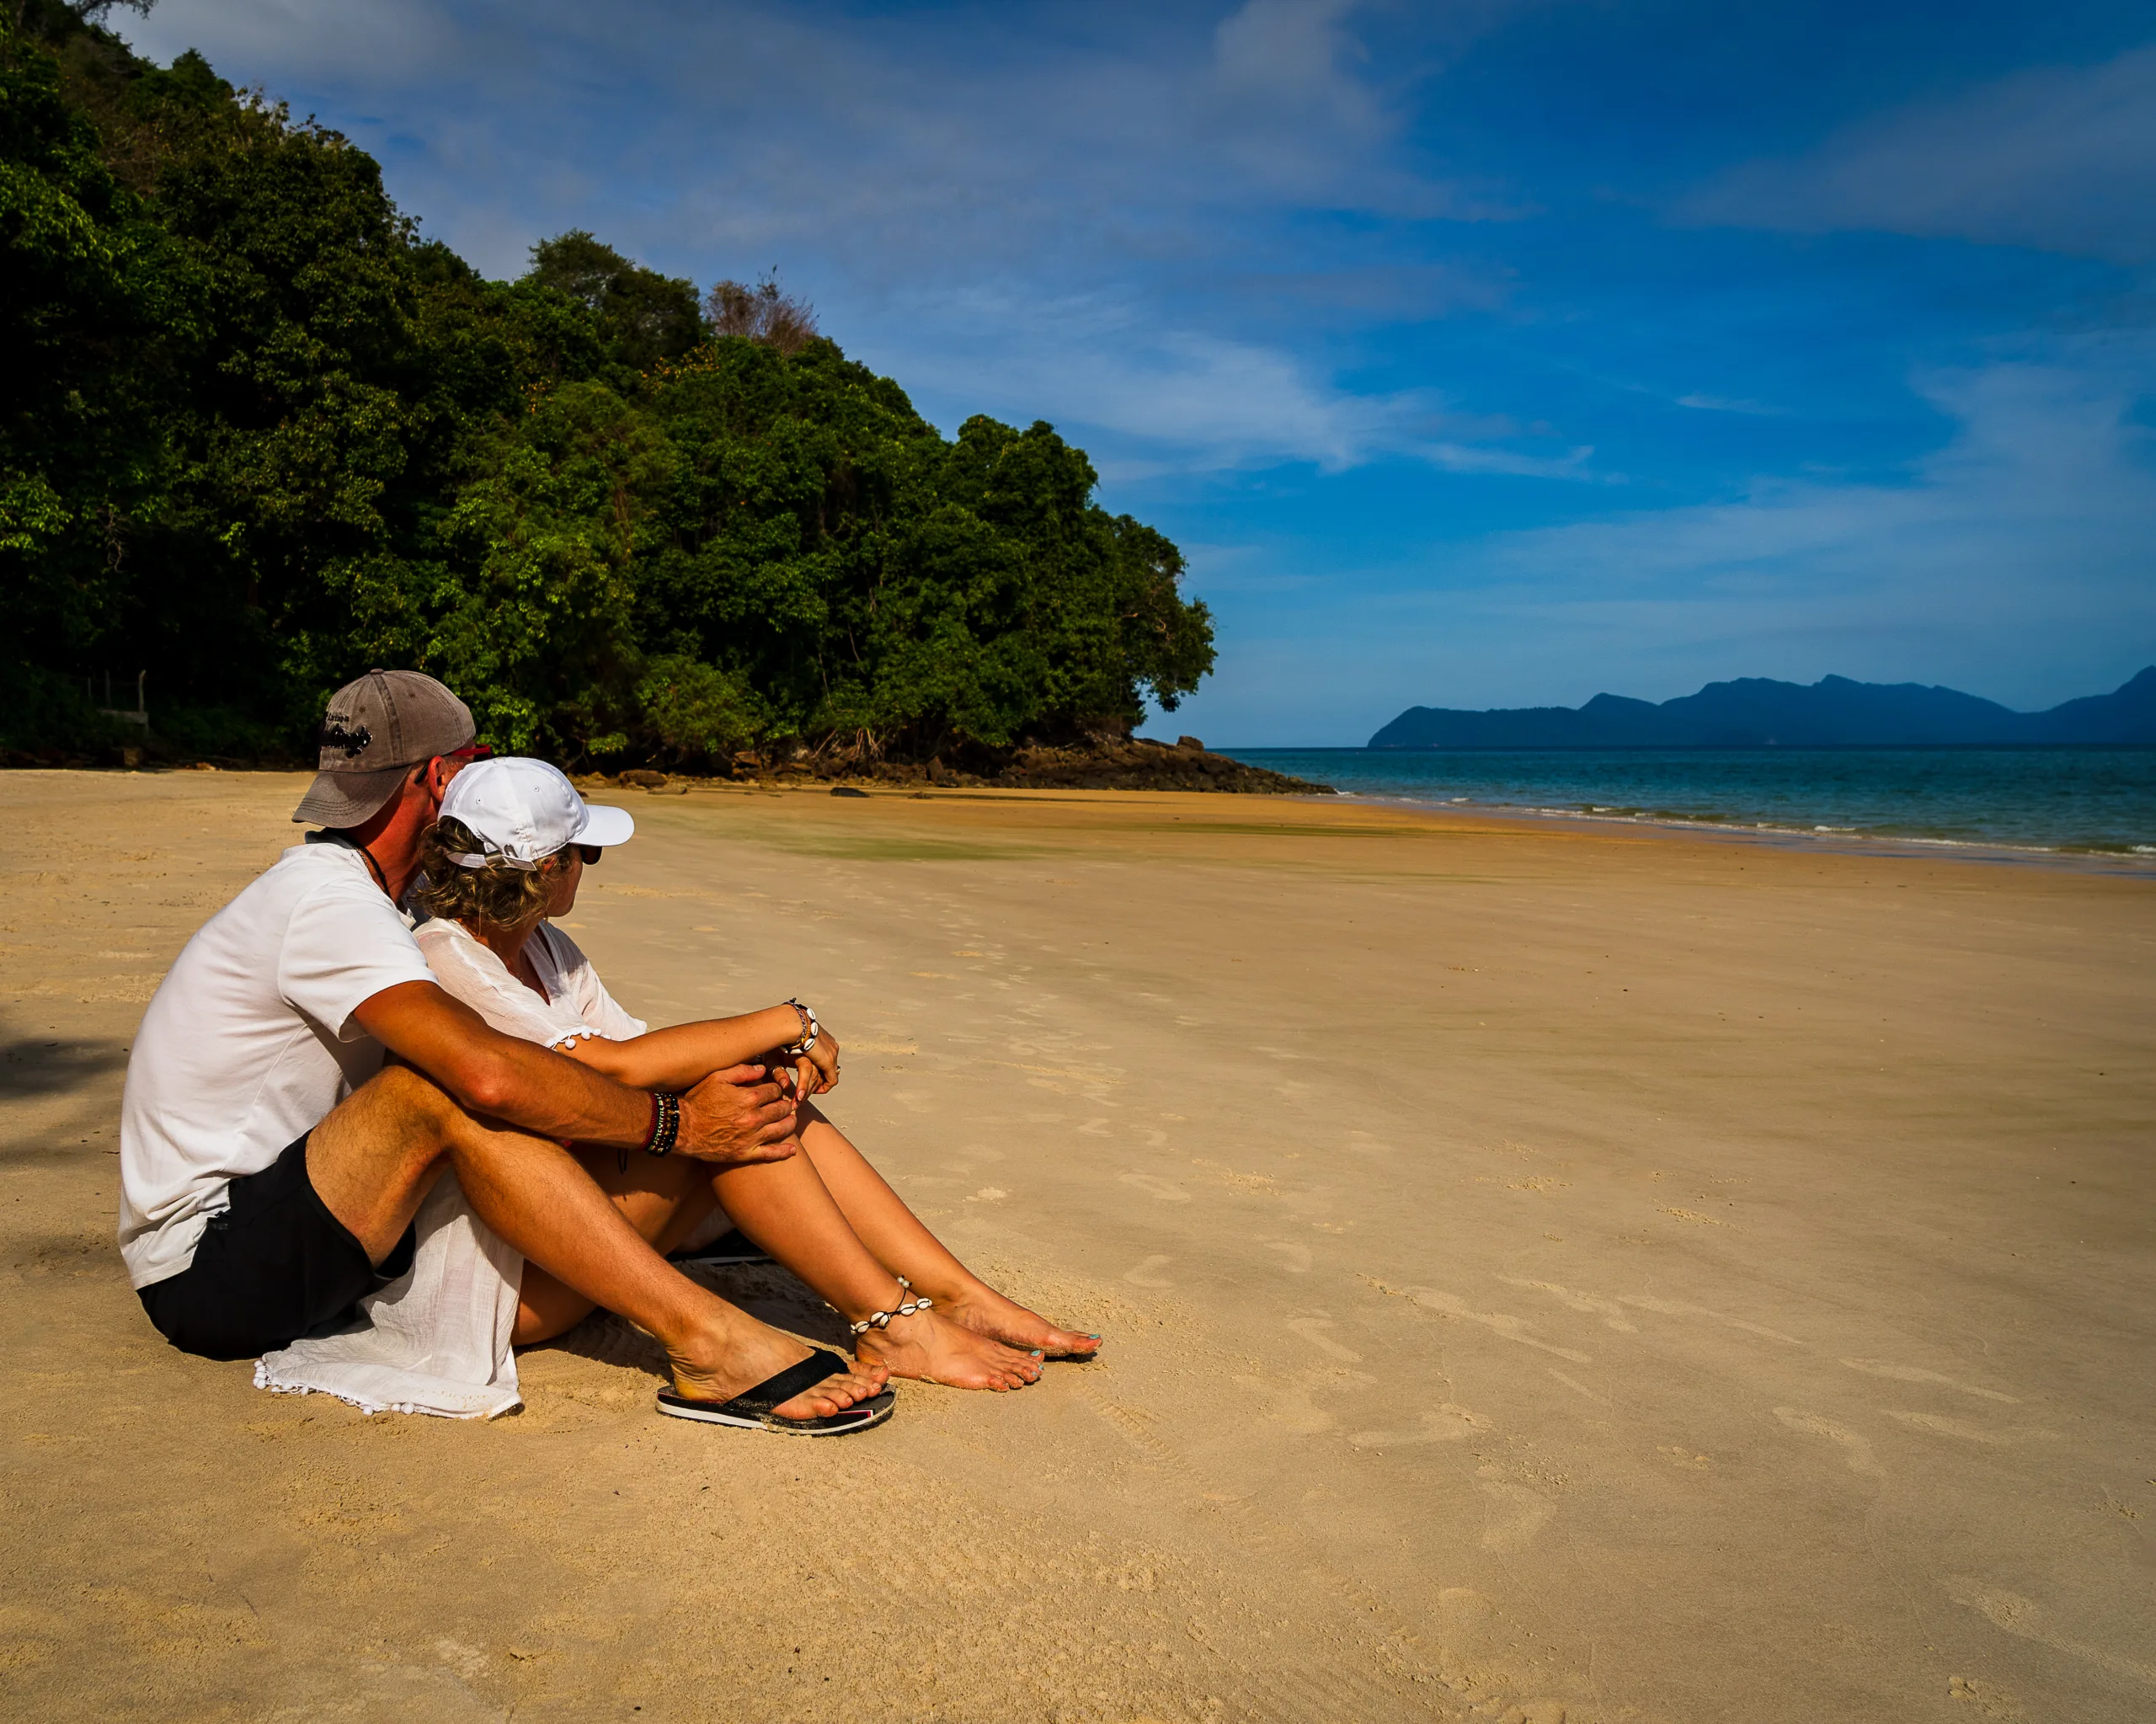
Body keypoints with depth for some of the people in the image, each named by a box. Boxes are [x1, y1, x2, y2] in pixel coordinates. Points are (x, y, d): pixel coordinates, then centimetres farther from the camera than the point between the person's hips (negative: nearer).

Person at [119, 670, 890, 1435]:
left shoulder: (335, 886, 13)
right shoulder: (327, 902, -20)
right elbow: (489, 1072, -35)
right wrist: (676, 1124, -24)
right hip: (205, 1271, -10)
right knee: (444, 1095, -29)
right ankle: (706, 1343, -33)